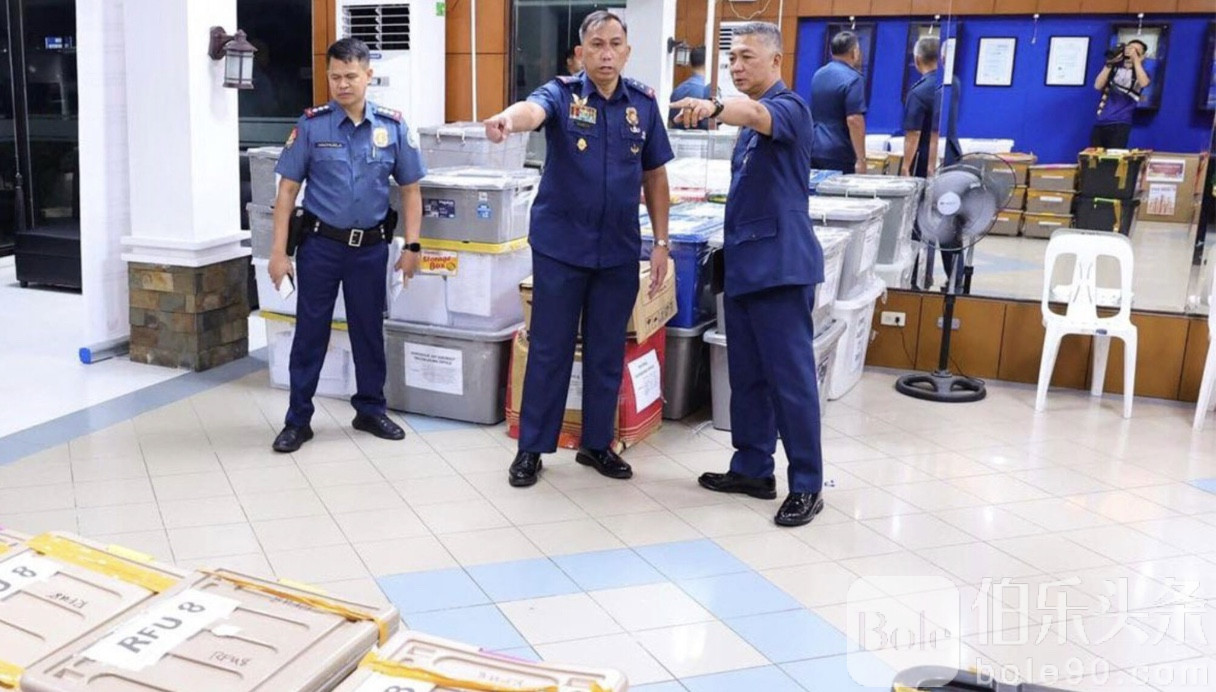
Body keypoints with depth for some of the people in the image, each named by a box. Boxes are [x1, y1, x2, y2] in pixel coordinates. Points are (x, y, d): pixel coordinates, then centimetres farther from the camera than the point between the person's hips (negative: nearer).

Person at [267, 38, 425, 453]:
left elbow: (410, 189, 5)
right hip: (320, 244, -1)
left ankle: (370, 411, 29)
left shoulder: (393, 127, -2)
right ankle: (298, 419, 17)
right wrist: (279, 251, -7)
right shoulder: (311, 125, -5)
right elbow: (288, 189, -3)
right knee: (310, 332, 6)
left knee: (369, 332, 13)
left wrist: (412, 246, -2)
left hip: (371, 247, 2)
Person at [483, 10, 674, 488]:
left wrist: (661, 242, 5)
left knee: (607, 352, 12)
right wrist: (508, 121, -56)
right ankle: (532, 448, 18)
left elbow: (655, 177, 9)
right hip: (560, 246, -3)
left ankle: (597, 444, 27)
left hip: (619, 250, 3)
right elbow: (532, 110, -32)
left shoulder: (644, 103, 3)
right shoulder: (561, 94, -7)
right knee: (549, 350, 5)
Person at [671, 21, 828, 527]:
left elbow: (756, 115, -35)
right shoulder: (752, 116, 20)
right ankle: (752, 469, 22)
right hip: (745, 259, 10)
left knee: (790, 376, -6)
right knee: (746, 374, 12)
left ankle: (807, 485, 2)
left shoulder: (788, 107, -10)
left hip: (780, 261, -10)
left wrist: (714, 108, -54)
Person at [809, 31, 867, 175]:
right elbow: (854, 120, -20)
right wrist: (861, 159, -19)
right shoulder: (852, 79, -12)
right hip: (839, 155, -7)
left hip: (814, 150, 8)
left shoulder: (818, 75, 12)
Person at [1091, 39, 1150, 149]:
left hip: (1121, 123, -2)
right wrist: (1109, 64, -5)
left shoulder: (1140, 72, 10)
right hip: (1101, 122, 2)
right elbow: (1098, 86, 1)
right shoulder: (1114, 67, 15)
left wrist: (1136, 60, -8)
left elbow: (1143, 83, -14)